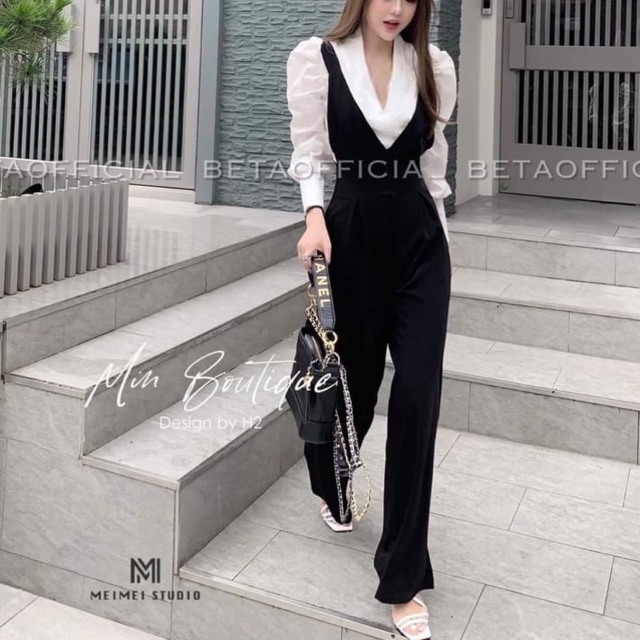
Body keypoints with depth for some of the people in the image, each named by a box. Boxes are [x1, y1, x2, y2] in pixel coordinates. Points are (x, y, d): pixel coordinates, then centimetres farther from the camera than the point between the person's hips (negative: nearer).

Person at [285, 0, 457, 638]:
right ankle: (329, 485, 48)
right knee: (354, 378, 11)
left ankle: (403, 578, 3)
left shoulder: (434, 66, 5)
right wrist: (314, 216, -19)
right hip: (351, 236, -1)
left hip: (420, 240, 2)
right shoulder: (317, 59, -2)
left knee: (417, 394, -7)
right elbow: (308, 152, -2)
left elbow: (433, 161, 12)